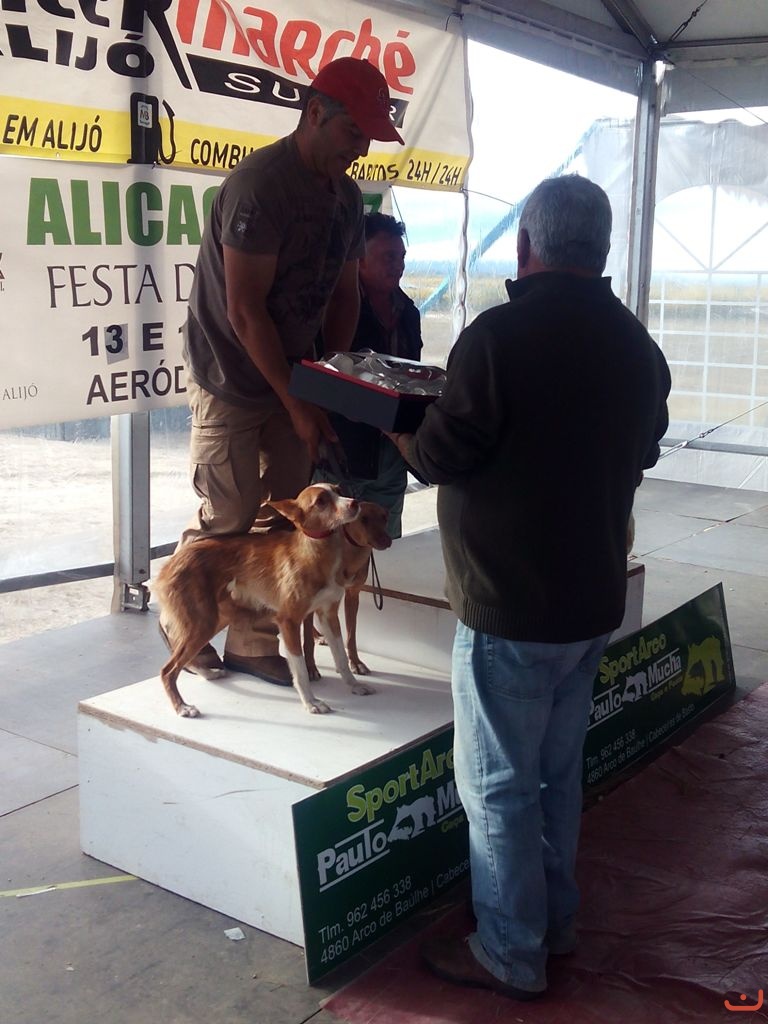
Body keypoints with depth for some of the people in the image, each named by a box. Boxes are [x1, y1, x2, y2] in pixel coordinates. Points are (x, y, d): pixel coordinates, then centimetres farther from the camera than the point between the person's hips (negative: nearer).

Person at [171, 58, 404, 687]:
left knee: (283, 519, 7)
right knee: (229, 519, -2)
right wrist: (297, 403, -19)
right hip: (232, 380, -7)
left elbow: (344, 291, 14)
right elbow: (245, 313, -21)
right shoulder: (260, 184, -20)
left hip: (293, 374, 7)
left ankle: (254, 643, 19)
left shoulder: (346, 193, 6)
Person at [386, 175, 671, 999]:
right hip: (595, 598, 8)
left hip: (510, 605, -7)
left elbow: (439, 455, -14)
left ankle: (510, 956, 18)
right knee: (558, 773, 20)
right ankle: (554, 921, 35)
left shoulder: (501, 336, -19)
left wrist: (389, 425, 6)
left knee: (499, 785, 6)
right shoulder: (638, 346, 5)